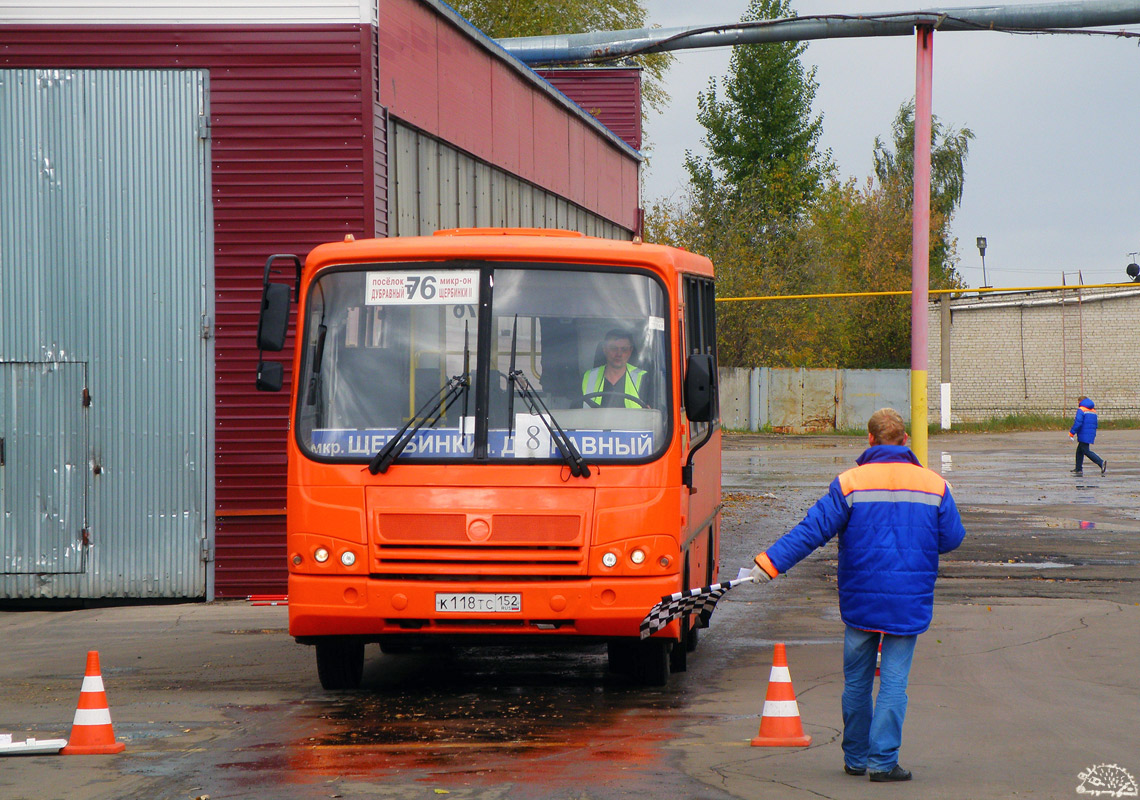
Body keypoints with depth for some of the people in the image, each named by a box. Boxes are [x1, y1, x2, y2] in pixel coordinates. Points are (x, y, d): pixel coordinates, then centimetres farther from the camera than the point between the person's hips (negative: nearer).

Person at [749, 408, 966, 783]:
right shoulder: (934, 485, -1)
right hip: (910, 601, 0)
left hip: (860, 598, 0)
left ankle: (856, 758, 21)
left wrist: (771, 562, -6)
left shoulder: (849, 483, -6)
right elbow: (952, 538, 5)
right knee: (894, 679, 2)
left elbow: (813, 530, -9)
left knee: (857, 680, 12)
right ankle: (883, 760, -3)